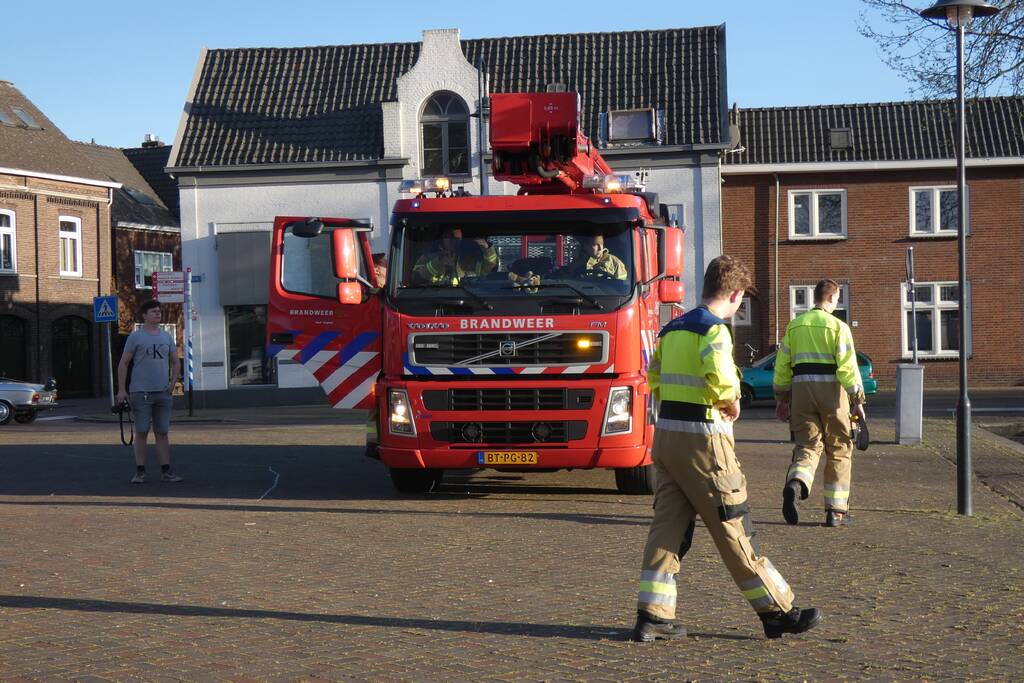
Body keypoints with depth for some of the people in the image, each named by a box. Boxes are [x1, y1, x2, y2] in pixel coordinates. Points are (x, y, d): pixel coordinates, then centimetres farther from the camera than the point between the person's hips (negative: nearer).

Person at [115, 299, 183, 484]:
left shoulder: (166, 337, 12)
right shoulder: (135, 337, -2)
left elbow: (174, 362, 21)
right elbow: (123, 363, -2)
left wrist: (172, 383, 8)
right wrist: (121, 389, -7)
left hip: (162, 392, 4)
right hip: (141, 392, -4)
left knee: (162, 433, 6)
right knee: (141, 432, 0)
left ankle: (166, 471, 9)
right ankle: (140, 472, 5)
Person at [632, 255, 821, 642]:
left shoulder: (671, 329, 14)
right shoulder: (714, 328, -12)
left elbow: (654, 378, 20)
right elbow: (719, 374, -28)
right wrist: (731, 402, -10)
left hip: (666, 433, 8)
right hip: (703, 437, -8)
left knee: (667, 524, 8)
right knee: (734, 528, 0)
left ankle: (652, 616, 4)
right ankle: (778, 612, 11)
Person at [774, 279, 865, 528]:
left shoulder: (794, 325, 11)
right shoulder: (837, 326, -4)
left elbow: (782, 364, 13)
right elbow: (848, 365, -10)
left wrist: (781, 398, 20)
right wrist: (858, 400, -6)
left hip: (801, 388, 3)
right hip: (830, 387, -3)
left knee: (807, 444, 6)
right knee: (839, 450, 9)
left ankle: (796, 483, -27)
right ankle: (836, 510, 11)